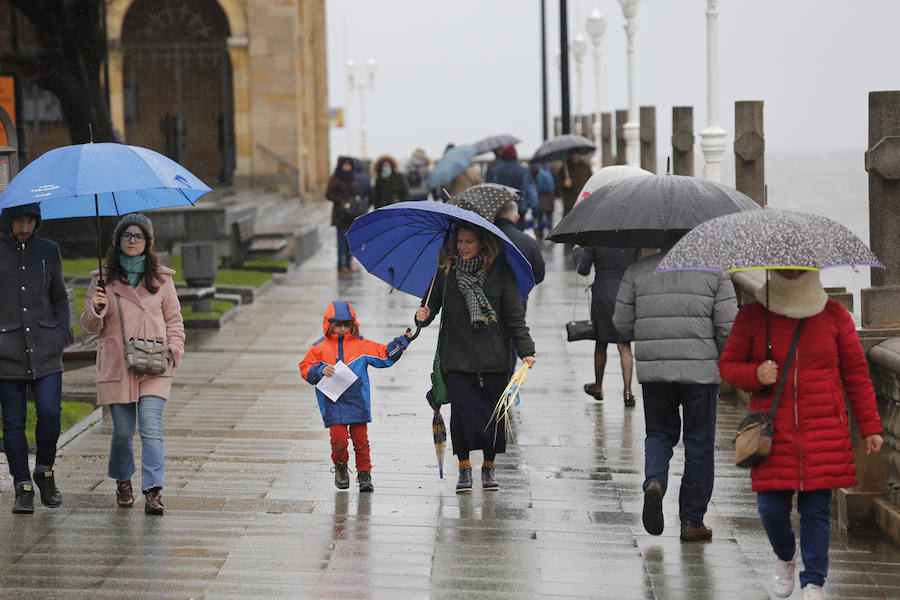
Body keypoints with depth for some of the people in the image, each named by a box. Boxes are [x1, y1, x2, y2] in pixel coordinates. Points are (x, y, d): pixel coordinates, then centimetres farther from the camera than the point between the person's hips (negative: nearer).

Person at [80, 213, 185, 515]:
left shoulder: (161, 278, 8)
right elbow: (89, 326, 9)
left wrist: (174, 349, 0)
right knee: (122, 431, 2)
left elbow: (174, 320, 16)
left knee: (151, 427, -12)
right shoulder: (103, 279, 7)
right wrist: (96, 310, -12)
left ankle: (153, 491, -13)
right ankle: (122, 480, 28)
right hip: (116, 366, 0)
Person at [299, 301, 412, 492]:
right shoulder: (319, 348, 5)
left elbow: (385, 355, 10)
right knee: (338, 438, -10)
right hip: (333, 404, -1)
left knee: (360, 439, 0)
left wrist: (401, 342, -1)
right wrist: (320, 370, -11)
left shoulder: (362, 345, 7)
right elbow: (305, 368, 7)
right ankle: (340, 466, 17)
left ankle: (364, 473, 13)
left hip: (357, 402, 1)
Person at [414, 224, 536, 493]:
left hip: (493, 357, -1)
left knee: (492, 412, 3)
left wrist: (525, 349, -9)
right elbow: (434, 301, 13)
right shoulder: (446, 270, 4)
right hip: (456, 356, 1)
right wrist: (424, 315, -10)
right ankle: (464, 468, 8)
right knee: (461, 410, -8)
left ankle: (489, 468, 22)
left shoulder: (500, 271, -2)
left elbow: (515, 315, -2)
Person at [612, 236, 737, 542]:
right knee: (699, 445, 8)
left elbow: (622, 324, 6)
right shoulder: (715, 271, 2)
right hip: (701, 369, -2)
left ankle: (654, 482, -11)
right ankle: (692, 521, 11)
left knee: (659, 433, 18)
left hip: (652, 369, 2)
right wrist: (722, 361, 12)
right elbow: (728, 326, -5)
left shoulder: (637, 271, 7)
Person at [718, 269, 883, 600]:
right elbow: (727, 364, 11)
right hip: (774, 432, 0)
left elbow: (856, 372, 9)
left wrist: (870, 426, 7)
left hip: (823, 432, 0)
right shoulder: (752, 316, 3)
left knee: (816, 509, -1)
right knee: (772, 507, -2)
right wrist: (755, 375, -11)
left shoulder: (833, 314, 5)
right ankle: (785, 557, 31)